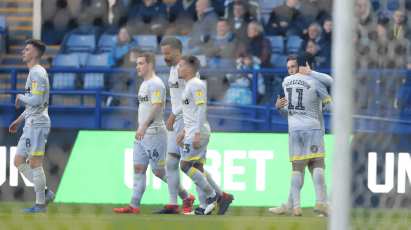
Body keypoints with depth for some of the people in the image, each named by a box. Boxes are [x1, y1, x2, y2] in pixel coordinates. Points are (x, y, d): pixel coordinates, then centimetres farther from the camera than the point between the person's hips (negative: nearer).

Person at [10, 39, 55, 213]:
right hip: (31, 125, 10)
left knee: (35, 164, -7)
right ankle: (44, 192, 12)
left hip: (37, 125, -10)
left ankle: (40, 205, -2)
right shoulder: (34, 73, 20)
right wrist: (20, 120, 26)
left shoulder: (37, 73, -13)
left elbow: (36, 101, -23)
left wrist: (20, 97, -6)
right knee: (18, 161, 9)